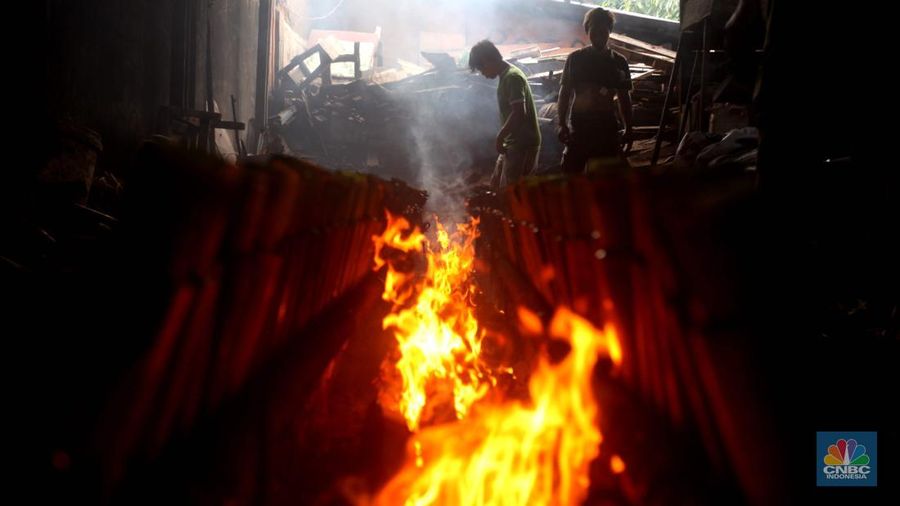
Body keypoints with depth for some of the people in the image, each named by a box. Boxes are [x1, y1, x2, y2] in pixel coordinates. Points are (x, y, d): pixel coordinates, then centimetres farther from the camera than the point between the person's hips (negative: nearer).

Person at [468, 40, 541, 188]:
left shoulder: (512, 77, -17)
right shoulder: (506, 76, 14)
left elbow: (519, 113, -24)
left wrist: (499, 137, -16)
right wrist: (503, 137, 16)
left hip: (523, 144, -10)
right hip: (513, 143, 10)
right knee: (496, 184, 16)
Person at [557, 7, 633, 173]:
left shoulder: (619, 62, 6)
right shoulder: (575, 59, 3)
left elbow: (624, 98, 10)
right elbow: (564, 93, 3)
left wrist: (628, 128, 3)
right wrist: (562, 124, -7)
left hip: (608, 129, 2)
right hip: (579, 128, -1)